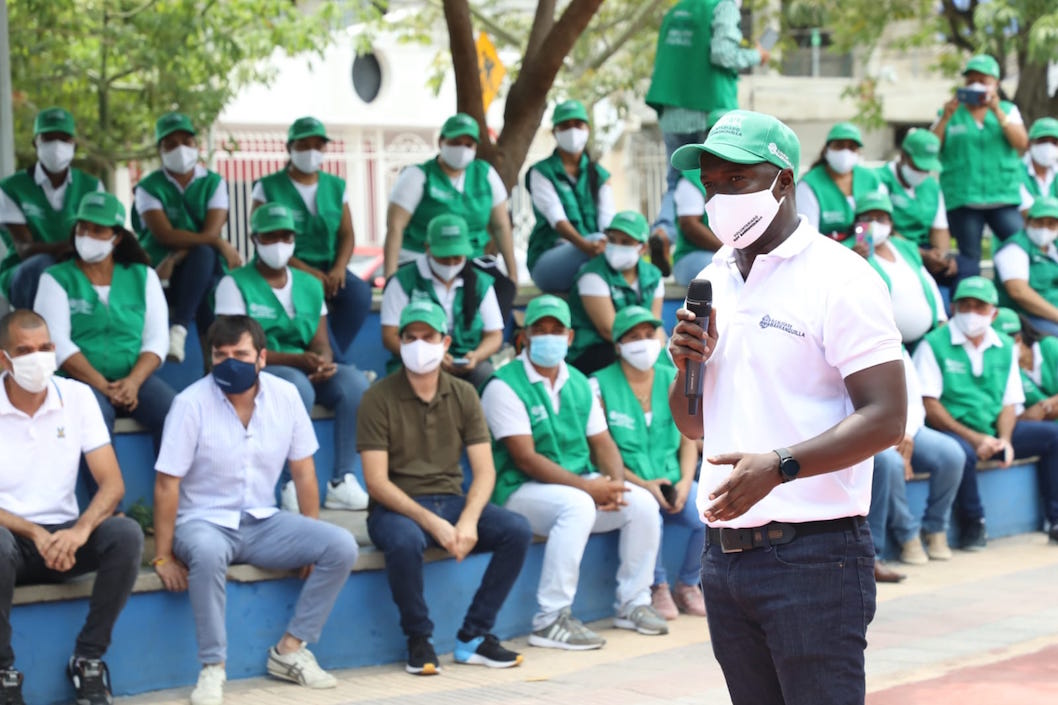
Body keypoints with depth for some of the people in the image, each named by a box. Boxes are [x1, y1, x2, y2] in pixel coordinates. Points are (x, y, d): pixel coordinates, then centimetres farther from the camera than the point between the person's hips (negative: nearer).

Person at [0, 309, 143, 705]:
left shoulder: (77, 397, -1)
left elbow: (112, 483, -6)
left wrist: (81, 529, -26)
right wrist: (34, 534, -27)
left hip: (64, 536, 3)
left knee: (126, 534, -26)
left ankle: (88, 659, -11)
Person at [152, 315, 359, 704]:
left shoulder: (285, 395, -3)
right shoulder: (191, 403, -14)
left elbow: (303, 472, 4)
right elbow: (167, 484, -13)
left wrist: (312, 544, 2)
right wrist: (163, 558, -15)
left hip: (263, 523, 5)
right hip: (205, 522, -4)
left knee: (341, 547, -16)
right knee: (208, 552, -40)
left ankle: (290, 649, -4)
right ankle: (213, 667, -25)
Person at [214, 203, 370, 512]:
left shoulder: (310, 285, 14)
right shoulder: (235, 284, -2)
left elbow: (321, 343, 8)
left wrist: (324, 362, -18)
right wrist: (298, 360, -23)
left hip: (306, 371, 5)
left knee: (355, 382, -23)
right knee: (297, 386, -36)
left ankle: (342, 481, -22)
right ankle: (293, 486, -29)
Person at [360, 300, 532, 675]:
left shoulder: (463, 395, 6)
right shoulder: (379, 398, -6)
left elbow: (484, 470, 1)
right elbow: (377, 482, -12)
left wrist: (468, 520, -19)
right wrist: (430, 522, -24)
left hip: (451, 500, 4)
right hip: (397, 507, -4)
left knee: (518, 530, -19)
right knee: (405, 540, -38)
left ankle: (474, 636, -8)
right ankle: (419, 639, -13)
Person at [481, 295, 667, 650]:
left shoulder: (579, 384, 12)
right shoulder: (504, 386, -12)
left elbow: (602, 441, 10)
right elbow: (526, 459, -19)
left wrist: (615, 482, -13)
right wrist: (587, 486, -24)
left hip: (579, 484, 7)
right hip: (521, 491, -7)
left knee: (643, 503, -11)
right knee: (577, 505, -36)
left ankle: (633, 603, 6)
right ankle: (550, 621, -32)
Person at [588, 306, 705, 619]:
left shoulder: (672, 380, 13)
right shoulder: (600, 385, -1)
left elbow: (688, 440, 11)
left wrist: (685, 482, -8)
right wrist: (643, 485, -16)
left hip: (672, 480, 4)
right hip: (628, 485, -4)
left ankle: (687, 585, 2)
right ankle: (658, 587, -12)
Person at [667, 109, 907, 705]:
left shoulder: (839, 278, -8)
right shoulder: (714, 280, 15)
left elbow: (886, 418, -16)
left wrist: (779, 466, -26)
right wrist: (687, 365, 0)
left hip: (813, 553, -7)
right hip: (725, 552, 7)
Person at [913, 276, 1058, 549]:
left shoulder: (1005, 348, 12)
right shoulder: (934, 345, -5)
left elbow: (1009, 403, 10)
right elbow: (928, 405, -11)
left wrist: (1005, 440, -11)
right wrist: (973, 438, -18)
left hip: (993, 433, 6)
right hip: (954, 432, -6)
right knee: (962, 452, -38)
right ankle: (972, 524, -14)